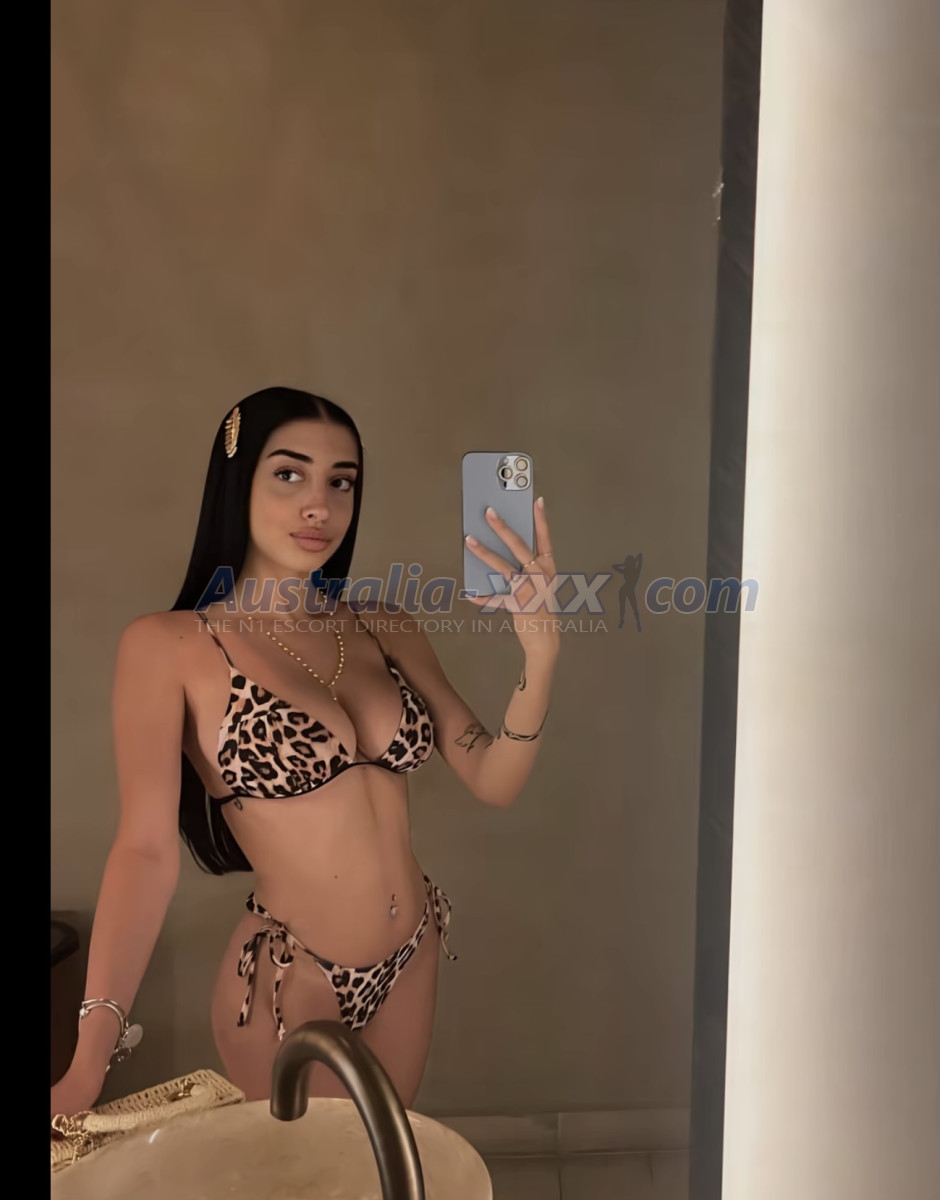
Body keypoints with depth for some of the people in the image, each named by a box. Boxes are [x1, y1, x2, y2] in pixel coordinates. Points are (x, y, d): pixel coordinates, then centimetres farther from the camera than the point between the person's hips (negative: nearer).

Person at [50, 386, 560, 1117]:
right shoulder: (167, 646, -13)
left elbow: (493, 780, -5)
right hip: (284, 981, -4)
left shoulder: (382, 630, -2)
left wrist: (540, 653, -19)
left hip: (412, 961, 5)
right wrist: (89, 1063, -21)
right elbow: (147, 850, -16)